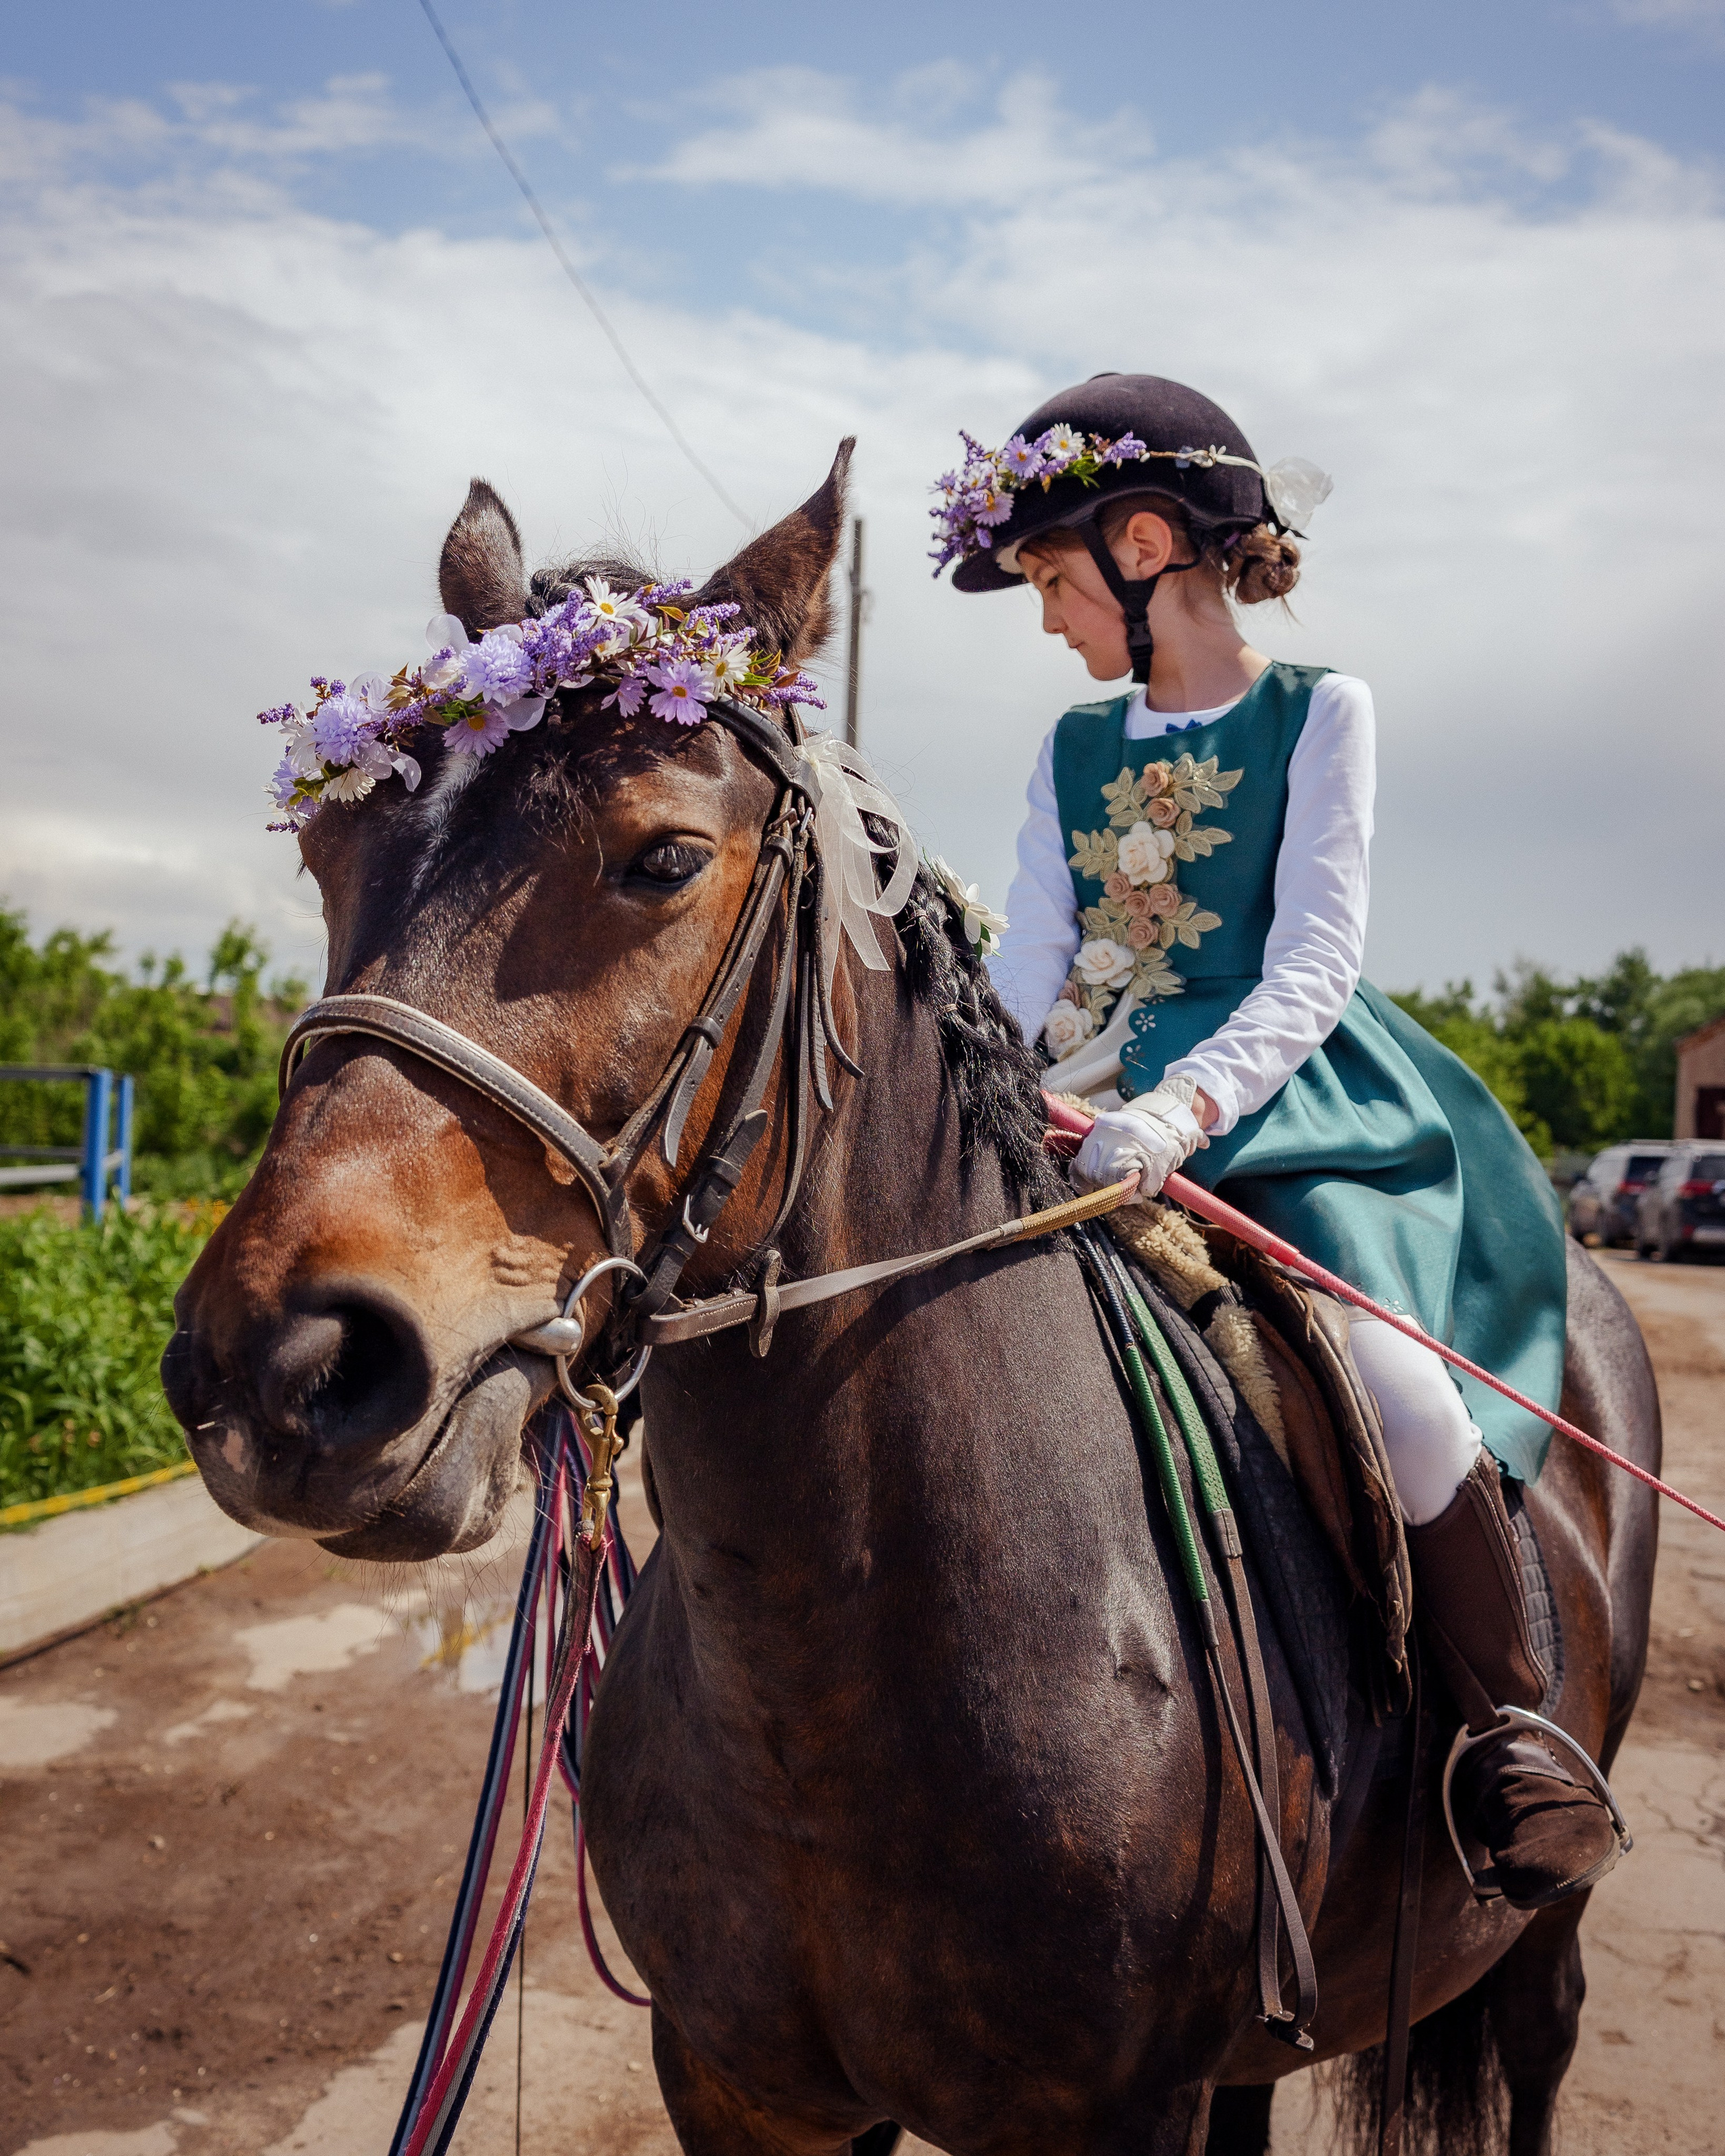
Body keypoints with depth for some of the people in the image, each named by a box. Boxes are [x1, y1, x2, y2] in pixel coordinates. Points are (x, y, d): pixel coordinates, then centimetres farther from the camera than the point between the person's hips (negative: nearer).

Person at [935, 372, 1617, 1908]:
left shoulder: (1319, 713, 2)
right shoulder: (1076, 751, 16)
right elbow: (1027, 973, 9)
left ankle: (1516, 1729, -5)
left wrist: (1182, 1107, -27)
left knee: (1388, 1371, -28)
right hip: (1099, 1115, 5)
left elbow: (1314, 966, -9)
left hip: (1291, 1106, -5)